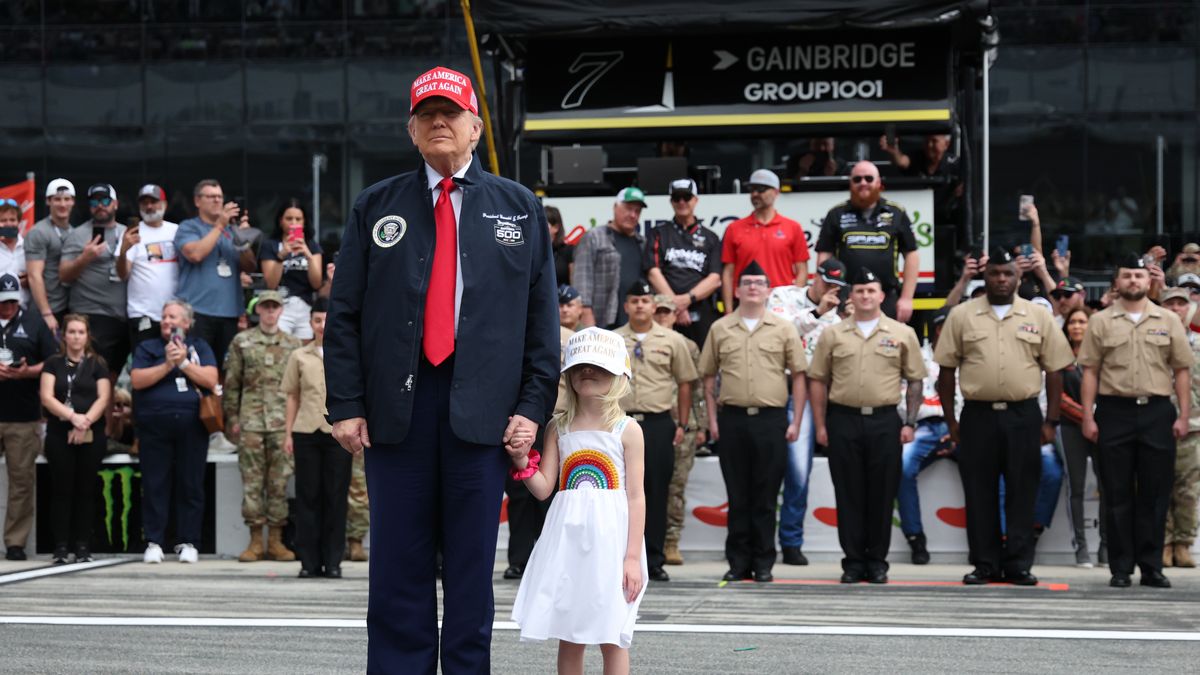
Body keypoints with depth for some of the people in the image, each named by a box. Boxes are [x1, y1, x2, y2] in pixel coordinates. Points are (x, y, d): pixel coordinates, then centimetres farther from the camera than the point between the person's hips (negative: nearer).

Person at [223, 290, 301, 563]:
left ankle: (276, 540, 7)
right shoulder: (241, 342, 7)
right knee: (252, 481, -1)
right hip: (251, 420, -1)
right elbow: (231, 383, 7)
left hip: (283, 422, 1)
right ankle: (255, 541, 5)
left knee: (280, 481, 1)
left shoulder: (292, 344, 11)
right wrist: (232, 418, 1)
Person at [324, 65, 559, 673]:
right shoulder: (376, 206, 10)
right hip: (396, 403, 0)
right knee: (398, 562, 2)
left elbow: (542, 318, 7)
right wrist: (345, 405, -1)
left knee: (472, 563, 4)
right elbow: (343, 314, 7)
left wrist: (533, 405, -2)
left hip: (482, 406, 0)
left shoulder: (519, 208, 10)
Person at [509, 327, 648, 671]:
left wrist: (633, 556, -9)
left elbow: (636, 497, -3)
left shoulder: (628, 430, -2)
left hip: (610, 539, -3)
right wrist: (521, 460, -15)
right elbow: (543, 488, 3)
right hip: (567, 538, 3)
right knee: (568, 637, 7)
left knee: (611, 639, -1)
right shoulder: (558, 427, 7)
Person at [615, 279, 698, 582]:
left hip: (658, 423, -1)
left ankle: (654, 560, 7)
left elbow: (685, 384, 8)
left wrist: (681, 425, 4)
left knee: (657, 492, 1)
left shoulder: (672, 341, 4)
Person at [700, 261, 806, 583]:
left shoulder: (783, 329, 5)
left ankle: (763, 564, 9)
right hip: (732, 418, 1)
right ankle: (738, 562, 11)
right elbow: (709, 377, 12)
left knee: (766, 496, 2)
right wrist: (712, 420, 5)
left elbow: (799, 375, 5)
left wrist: (796, 421, -1)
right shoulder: (720, 329, 8)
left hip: (771, 419, -1)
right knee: (737, 495, 5)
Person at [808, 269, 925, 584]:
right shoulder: (833, 335, 7)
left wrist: (910, 422, -1)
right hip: (843, 419, 1)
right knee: (848, 494, 4)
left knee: (882, 494, 2)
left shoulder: (902, 334, 5)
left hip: (885, 421, -1)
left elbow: (915, 381, 7)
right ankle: (853, 561, 11)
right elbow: (817, 381, 8)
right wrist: (820, 425, 2)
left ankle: (877, 561, 11)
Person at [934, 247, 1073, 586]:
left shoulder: (1038, 316, 7)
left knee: (1022, 493, 2)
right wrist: (950, 420, 2)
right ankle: (985, 564, 11)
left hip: (1023, 416, 0)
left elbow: (1054, 371, 7)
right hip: (978, 415, 0)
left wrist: (1051, 421, 2)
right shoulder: (961, 316, 5)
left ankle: (1019, 565, 8)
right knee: (980, 494, 3)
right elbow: (946, 370, 6)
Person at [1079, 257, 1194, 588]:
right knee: (1118, 494, 3)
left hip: (1157, 412, 1)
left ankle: (1151, 566, 9)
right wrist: (1088, 416, -4)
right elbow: (1090, 372, 3)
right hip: (1115, 412, -1)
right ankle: (1120, 568, 7)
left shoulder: (1168, 321, 8)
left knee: (1155, 494, 3)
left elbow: (1181, 371, 7)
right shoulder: (1100, 322, 6)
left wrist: (1184, 415, 0)